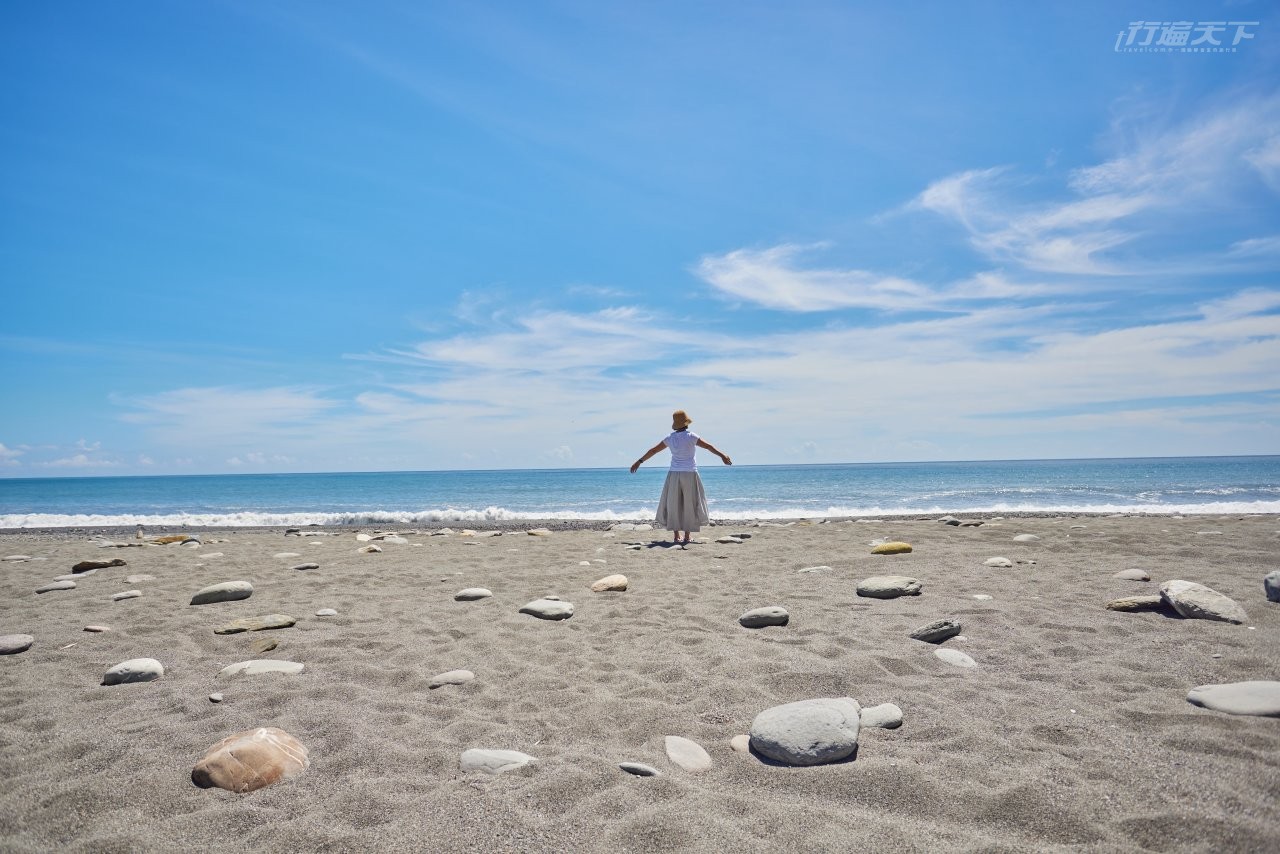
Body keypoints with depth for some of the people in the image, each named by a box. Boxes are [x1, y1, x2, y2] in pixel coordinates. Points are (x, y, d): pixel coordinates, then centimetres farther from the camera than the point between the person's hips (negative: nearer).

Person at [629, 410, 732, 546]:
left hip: (674, 475, 3)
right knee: (689, 505, 6)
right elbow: (708, 446, -13)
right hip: (689, 475, -3)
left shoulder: (670, 438, 3)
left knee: (673, 505, 10)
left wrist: (639, 462, 16)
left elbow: (653, 450, 8)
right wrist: (722, 456, -11)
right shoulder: (691, 436, -8)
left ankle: (677, 537, 6)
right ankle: (686, 537, 5)